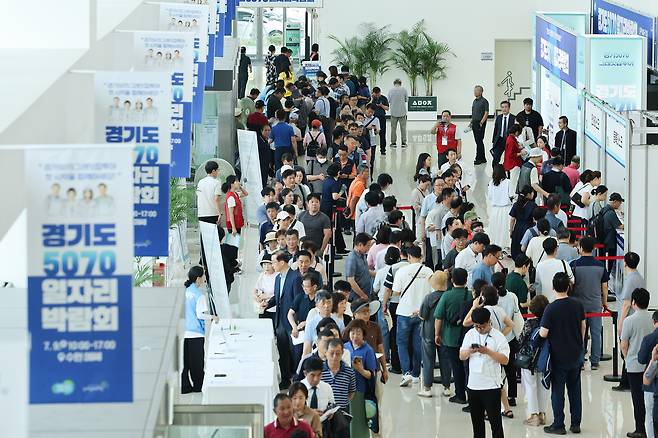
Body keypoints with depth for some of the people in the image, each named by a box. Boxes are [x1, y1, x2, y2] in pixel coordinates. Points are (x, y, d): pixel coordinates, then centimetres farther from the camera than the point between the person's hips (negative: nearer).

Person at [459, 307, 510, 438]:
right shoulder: (470, 334, 7)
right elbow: (461, 356, 7)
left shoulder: (498, 337, -7)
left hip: (491, 386, -5)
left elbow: (505, 360, -14)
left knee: (495, 420, -2)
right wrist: (470, 351, -14)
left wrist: (488, 351, -23)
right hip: (473, 385, 5)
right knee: (476, 421, 15)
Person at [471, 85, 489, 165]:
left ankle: (479, 159, -7)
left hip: (480, 123, -9)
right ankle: (483, 158, 15)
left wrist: (481, 123, -20)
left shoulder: (484, 101, -9)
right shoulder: (474, 101, 15)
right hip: (474, 123, 9)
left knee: (479, 141, -8)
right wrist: (471, 122, 15)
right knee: (478, 141, 10)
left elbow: (486, 113, -14)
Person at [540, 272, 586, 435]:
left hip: (559, 357, -4)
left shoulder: (551, 309, -18)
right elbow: (583, 327, 7)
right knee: (575, 389, 13)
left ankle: (558, 425, 10)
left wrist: (541, 328, 5)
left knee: (558, 391, 5)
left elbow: (543, 334, -18)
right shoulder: (578, 305, -4)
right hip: (576, 354, 4)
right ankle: (576, 424, 18)